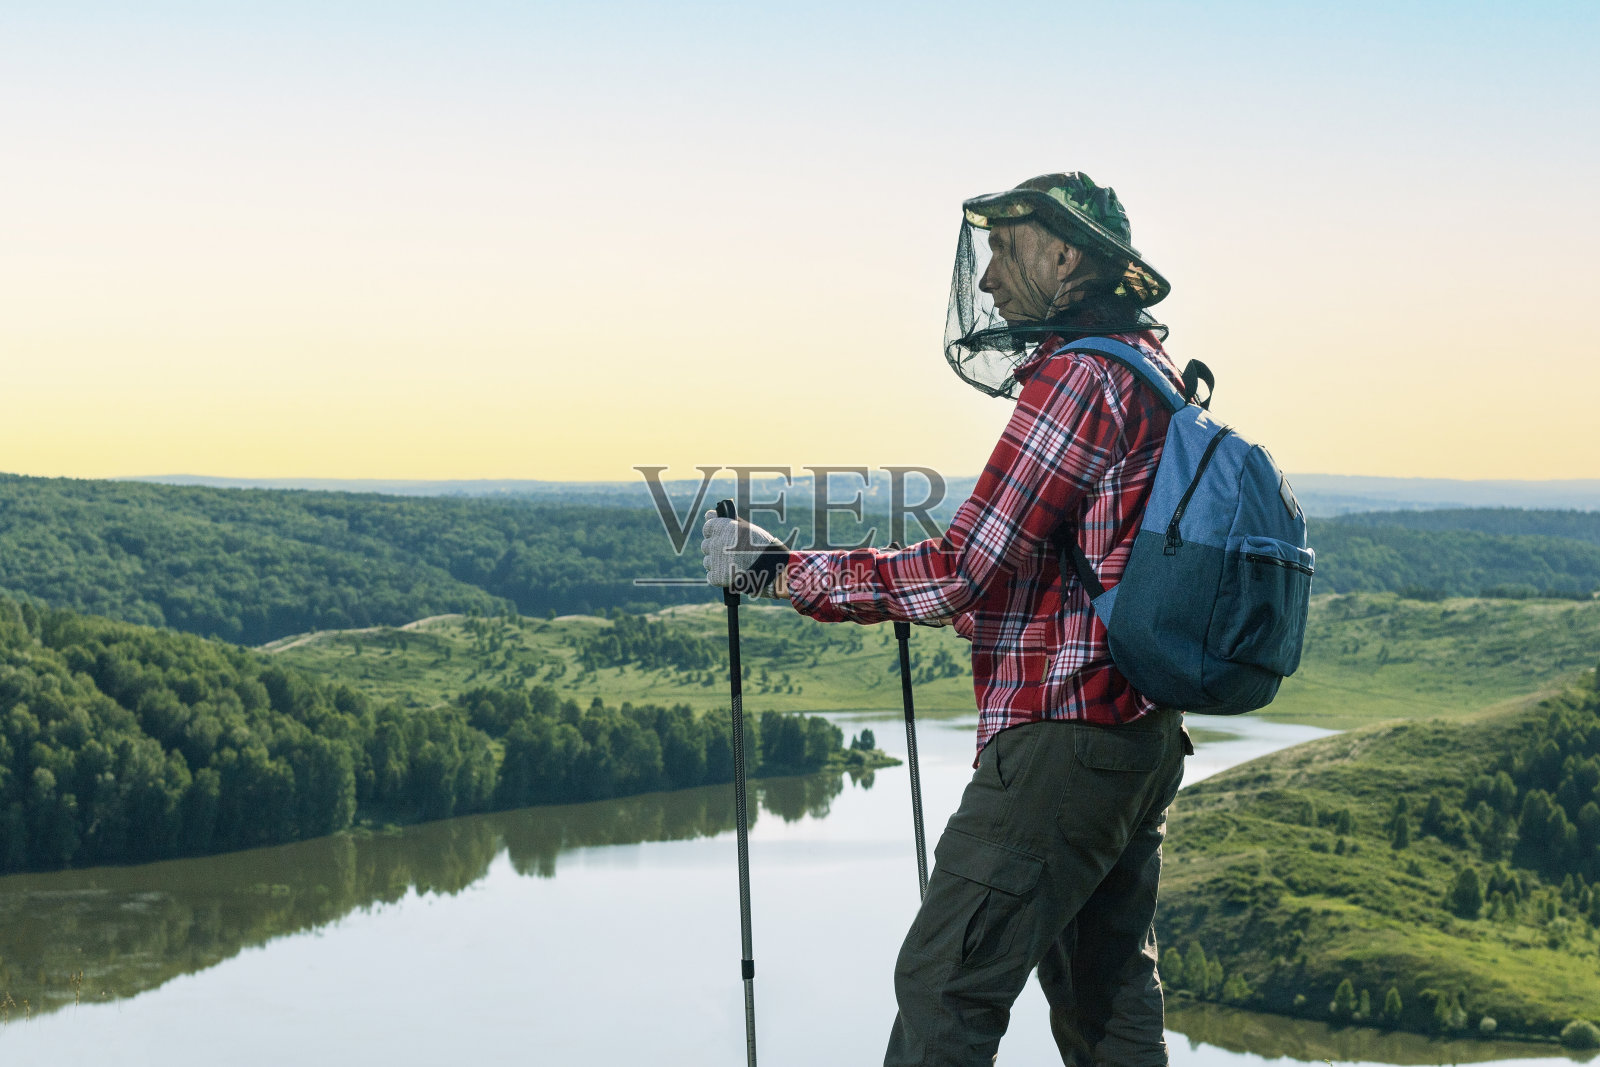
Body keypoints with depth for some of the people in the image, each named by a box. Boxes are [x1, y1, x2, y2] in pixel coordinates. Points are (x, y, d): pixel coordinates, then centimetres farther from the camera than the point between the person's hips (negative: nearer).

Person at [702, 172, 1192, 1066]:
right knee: (1106, 995, 15)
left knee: (946, 986, -8)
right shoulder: (1152, 376, 16)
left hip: (1065, 739, -10)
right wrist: (939, 602, 28)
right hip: (1145, 739, 10)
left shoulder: (1076, 378, -14)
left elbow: (966, 571, -17)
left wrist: (783, 570, -11)